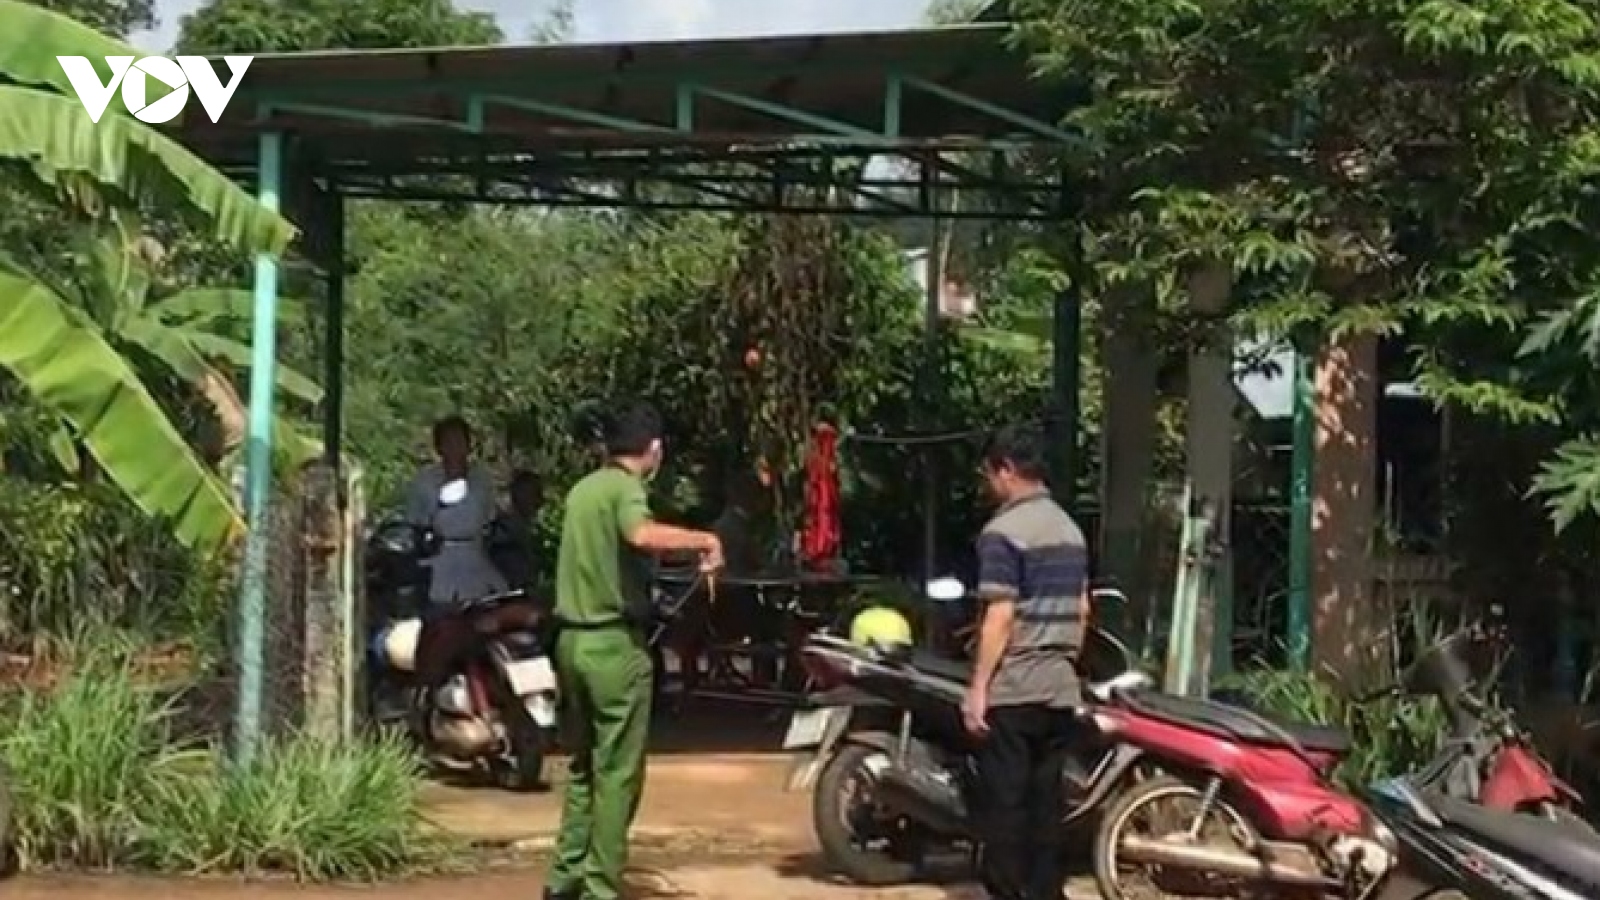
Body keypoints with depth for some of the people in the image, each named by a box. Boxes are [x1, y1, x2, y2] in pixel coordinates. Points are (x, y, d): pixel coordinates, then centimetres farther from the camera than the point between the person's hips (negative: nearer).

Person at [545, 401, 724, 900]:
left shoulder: (582, 489, 13)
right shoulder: (625, 488, -12)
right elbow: (643, 534, -34)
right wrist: (704, 539, -22)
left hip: (572, 639, 8)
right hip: (614, 643, -8)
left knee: (583, 766, 17)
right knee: (617, 773, -3)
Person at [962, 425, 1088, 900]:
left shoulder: (1003, 531, -12)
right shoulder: (1070, 528, 14)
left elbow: (1000, 617, -17)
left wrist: (977, 687, -14)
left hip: (1011, 689, -8)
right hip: (1059, 688, 8)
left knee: (1004, 801, -3)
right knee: (1046, 799, 10)